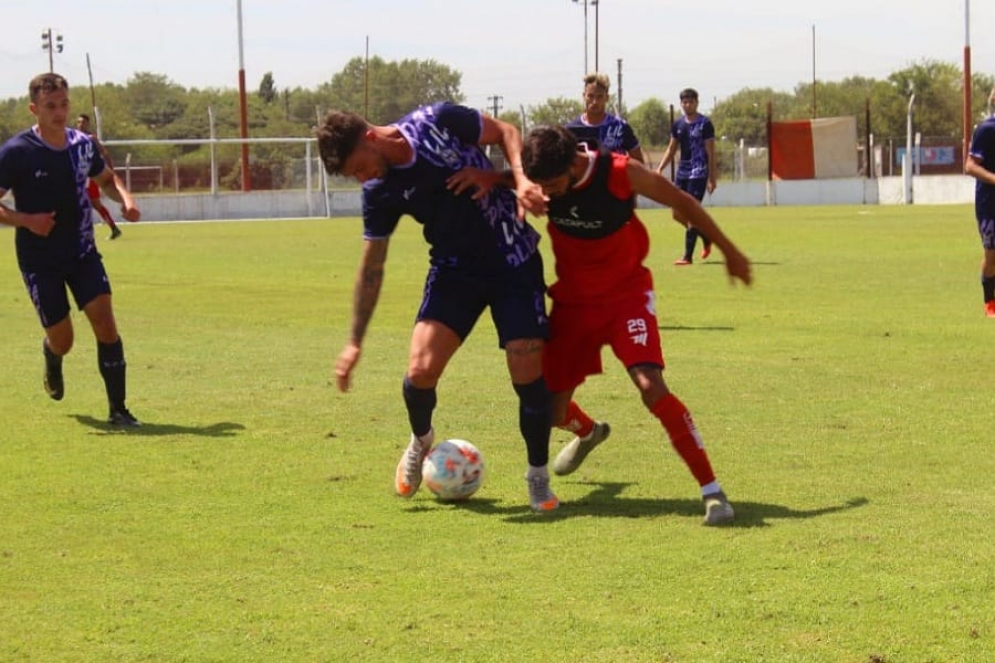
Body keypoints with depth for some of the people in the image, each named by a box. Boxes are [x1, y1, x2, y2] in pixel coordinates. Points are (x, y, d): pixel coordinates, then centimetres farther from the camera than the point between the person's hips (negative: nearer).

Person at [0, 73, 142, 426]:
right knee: (62, 340, 1)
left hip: (82, 252, 3)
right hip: (39, 260, -3)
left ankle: (118, 409, -5)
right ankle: (52, 358, 41)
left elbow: (107, 179, 19)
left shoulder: (82, 144, 0)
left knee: (104, 319, -13)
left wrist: (125, 199, -1)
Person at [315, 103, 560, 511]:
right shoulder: (379, 193, -8)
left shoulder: (439, 123, -18)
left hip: (515, 262, -2)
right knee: (421, 370, -16)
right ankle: (420, 441, 18)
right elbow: (372, 267, 2)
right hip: (455, 269, 2)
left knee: (528, 374, -10)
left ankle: (539, 478, 13)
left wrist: (521, 179, -21)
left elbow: (505, 132, -2)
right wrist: (355, 342, 3)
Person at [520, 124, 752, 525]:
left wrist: (729, 252, 0)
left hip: (626, 294, -4)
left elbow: (682, 202, -9)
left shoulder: (621, 174, -24)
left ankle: (712, 491, -21)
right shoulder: (542, 179, -15)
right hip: (573, 300, 4)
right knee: (549, 411, 9)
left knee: (651, 386, -26)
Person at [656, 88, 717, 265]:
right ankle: (706, 237, 29)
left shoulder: (704, 124, -6)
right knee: (678, 214, 6)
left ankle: (688, 256, -8)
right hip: (682, 172, 7)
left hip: (698, 173, -7)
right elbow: (671, 149, 18)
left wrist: (712, 178, -10)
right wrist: (660, 169, 7)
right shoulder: (678, 124, 11)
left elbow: (711, 153, -6)